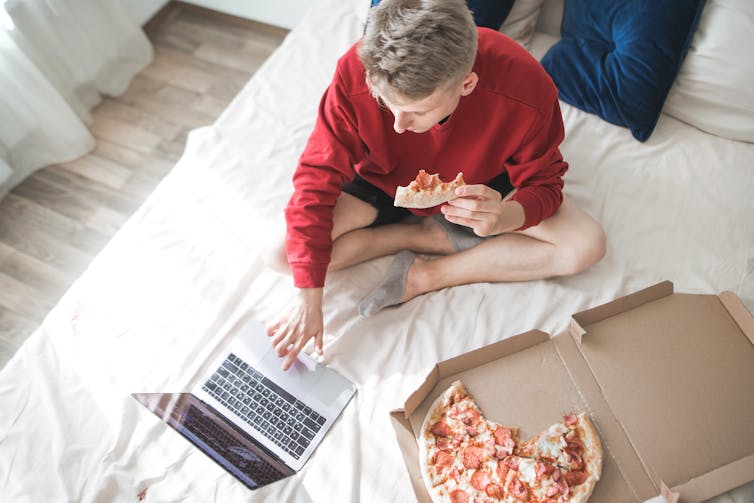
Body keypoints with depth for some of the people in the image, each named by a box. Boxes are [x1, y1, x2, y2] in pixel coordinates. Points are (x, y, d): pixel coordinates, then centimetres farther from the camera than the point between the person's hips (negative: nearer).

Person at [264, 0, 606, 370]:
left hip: (480, 184, 1)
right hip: (385, 182, 1)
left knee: (586, 246, -20)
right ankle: (430, 236, -7)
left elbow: (543, 183, -16)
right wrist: (309, 297, -26)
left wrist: (505, 217, -41)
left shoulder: (524, 89, -32)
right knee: (281, 255, -17)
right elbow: (316, 181, -24)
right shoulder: (355, 75, -32)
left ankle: (424, 275, -15)